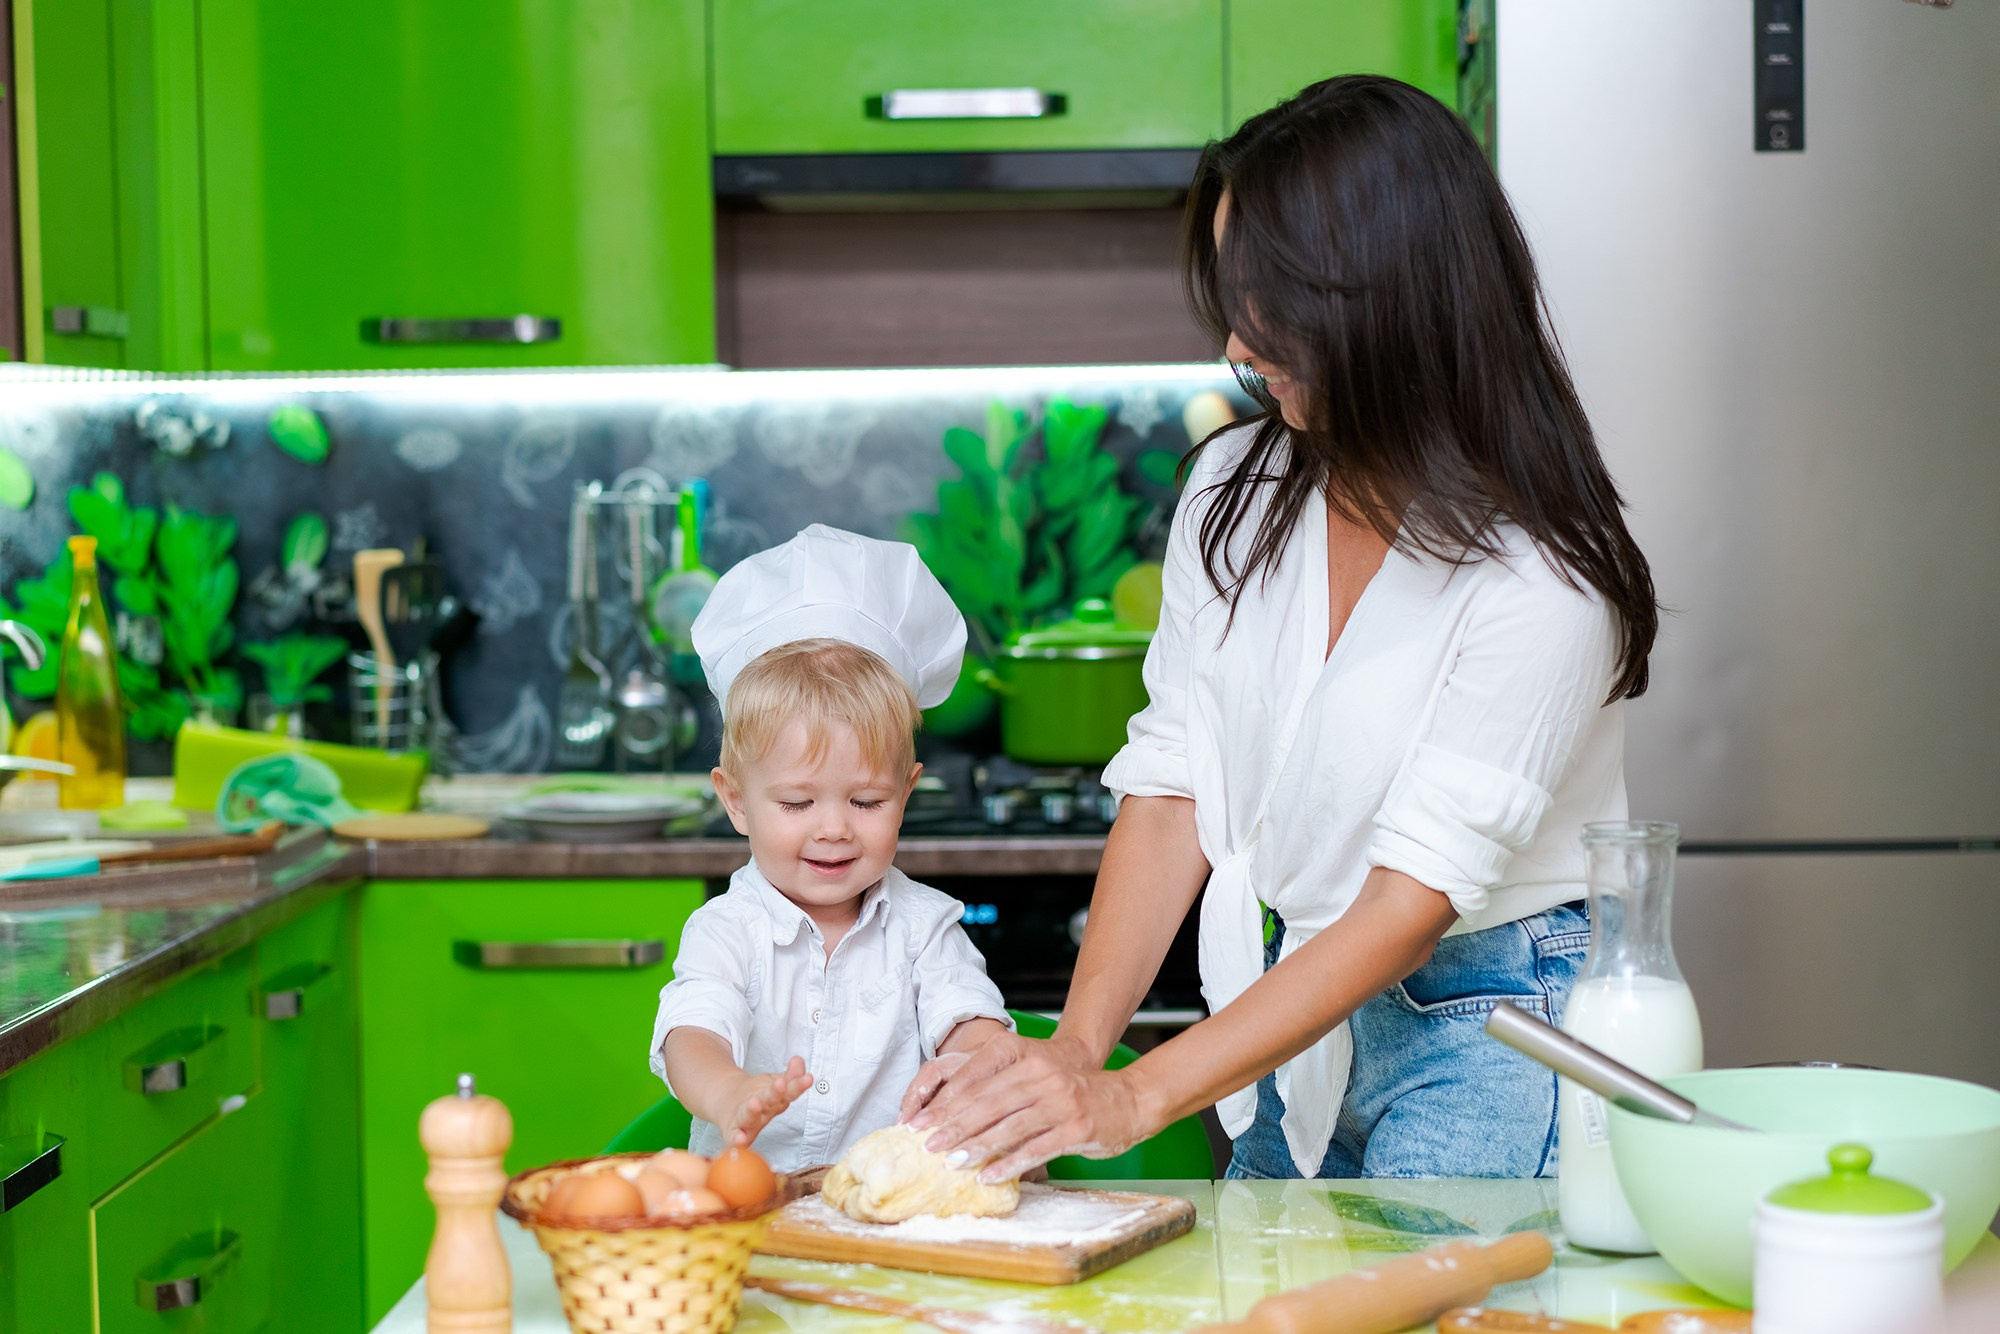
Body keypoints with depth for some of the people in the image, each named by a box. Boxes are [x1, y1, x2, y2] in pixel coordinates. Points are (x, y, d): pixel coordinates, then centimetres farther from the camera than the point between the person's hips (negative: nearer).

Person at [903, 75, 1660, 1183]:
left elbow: (1412, 904, -24)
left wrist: (1133, 1099, -29)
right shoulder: (1234, 489, -1)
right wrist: (1078, 1046, -15)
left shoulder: (1534, 571, -20)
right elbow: (1171, 784, -1)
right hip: (1292, 1022, 5)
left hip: (1483, 1026, -5)